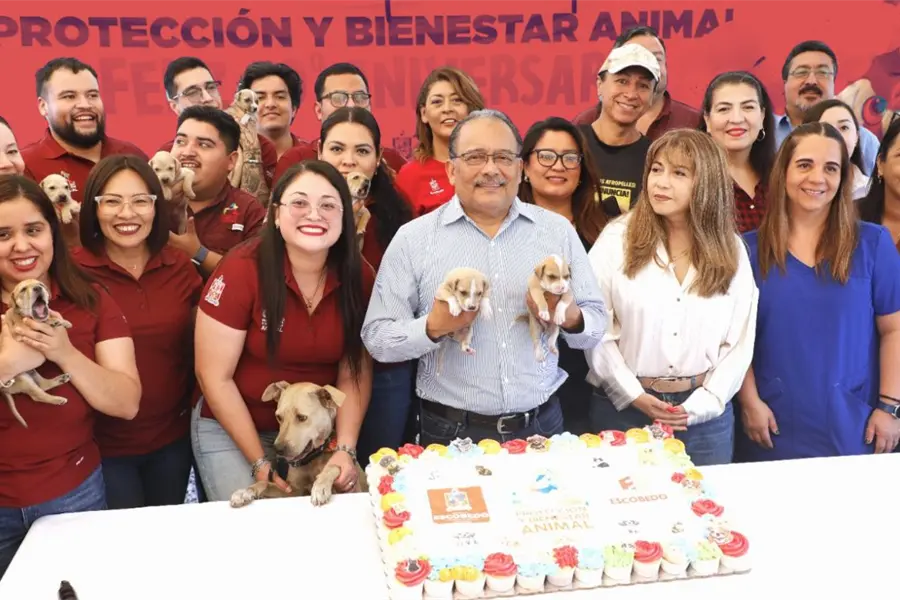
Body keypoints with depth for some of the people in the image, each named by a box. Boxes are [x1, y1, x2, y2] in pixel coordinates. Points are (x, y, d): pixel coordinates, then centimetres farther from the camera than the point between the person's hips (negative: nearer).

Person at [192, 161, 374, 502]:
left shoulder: (358, 278, -10)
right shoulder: (241, 272, -20)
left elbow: (355, 371, -3)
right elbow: (214, 377, -15)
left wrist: (345, 449, -14)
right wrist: (260, 462, -15)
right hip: (230, 432, -3)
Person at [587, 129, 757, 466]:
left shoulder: (731, 251, 3)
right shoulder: (617, 239, -4)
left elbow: (739, 343, 1)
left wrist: (698, 406, -8)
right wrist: (635, 396, -12)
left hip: (706, 413, 2)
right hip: (624, 407, -1)